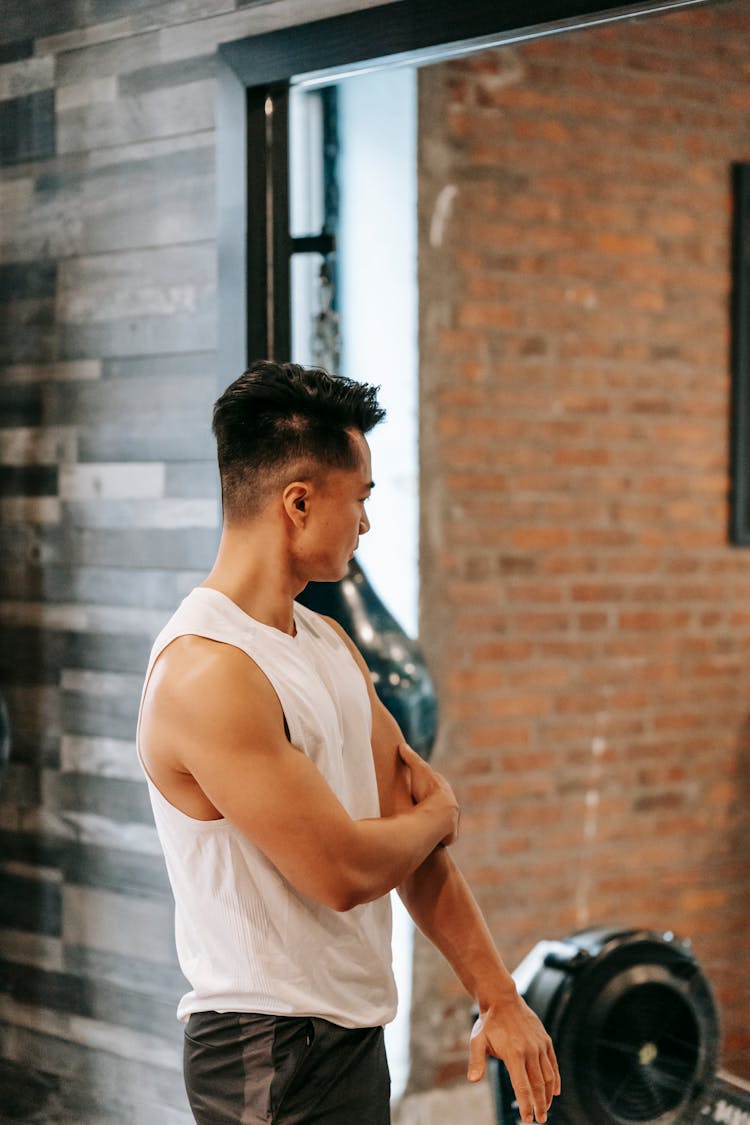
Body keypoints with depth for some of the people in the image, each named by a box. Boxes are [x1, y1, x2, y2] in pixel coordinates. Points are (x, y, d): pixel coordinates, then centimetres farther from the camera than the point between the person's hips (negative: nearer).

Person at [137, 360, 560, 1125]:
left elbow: (416, 842, 10)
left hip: (352, 1028, 9)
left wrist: (497, 996, 6)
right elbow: (343, 871, -22)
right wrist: (439, 813, -2)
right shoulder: (205, 674, -21)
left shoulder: (326, 644, 9)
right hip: (271, 1055, -9)